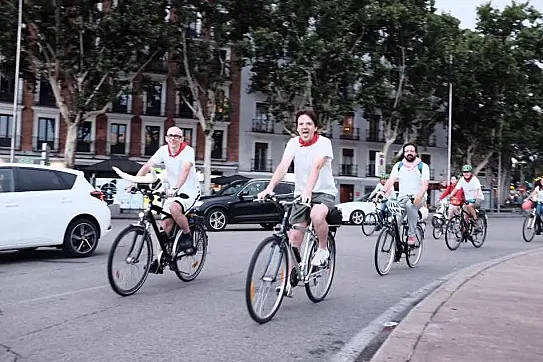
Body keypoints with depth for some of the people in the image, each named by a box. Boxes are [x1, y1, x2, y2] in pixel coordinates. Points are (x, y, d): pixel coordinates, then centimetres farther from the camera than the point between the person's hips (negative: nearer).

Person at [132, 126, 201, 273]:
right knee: (166, 224, -6)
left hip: (189, 191, -5)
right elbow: (147, 166, -8)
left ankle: (187, 235, -7)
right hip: (172, 192, 5)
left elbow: (185, 169, -31)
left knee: (174, 209, -33)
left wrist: (176, 188, -46)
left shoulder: (188, 151, -15)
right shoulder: (163, 150, -1)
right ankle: (159, 260, -2)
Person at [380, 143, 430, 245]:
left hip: (418, 198, -2)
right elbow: (390, 180, -2)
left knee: (410, 204, -38)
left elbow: (425, 184, -10)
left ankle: (412, 235, -29)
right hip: (402, 197, 2)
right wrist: (383, 192, -21)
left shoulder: (423, 166, 1)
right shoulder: (398, 166, 10)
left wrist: (419, 197, -29)